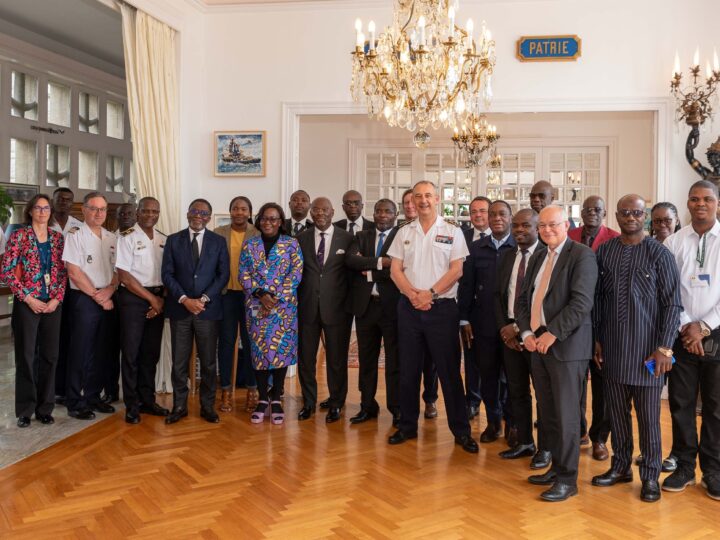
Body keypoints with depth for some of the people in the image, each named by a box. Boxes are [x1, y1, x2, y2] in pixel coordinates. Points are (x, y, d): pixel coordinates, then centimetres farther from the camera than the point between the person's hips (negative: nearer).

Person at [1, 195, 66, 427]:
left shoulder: (58, 238, 8)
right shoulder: (19, 236, -3)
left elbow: (63, 271, 8)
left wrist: (57, 298, -4)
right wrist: (28, 298, -12)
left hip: (53, 305, 3)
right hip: (27, 304, -3)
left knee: (50, 356, 7)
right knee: (26, 356, 3)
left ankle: (44, 408, 19)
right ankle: (25, 410, 15)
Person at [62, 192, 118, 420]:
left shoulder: (111, 238, 12)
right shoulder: (75, 235, -5)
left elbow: (118, 269, 12)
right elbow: (74, 272, -11)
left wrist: (110, 290, -7)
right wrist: (98, 296, -12)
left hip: (107, 300, 6)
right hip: (83, 299, -5)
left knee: (100, 352, 10)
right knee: (80, 351, -1)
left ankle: (93, 397, 23)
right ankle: (75, 403, 9)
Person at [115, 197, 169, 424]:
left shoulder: (164, 240, 9)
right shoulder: (127, 237, -6)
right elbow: (124, 276, -11)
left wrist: (162, 299, -4)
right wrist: (151, 298, -10)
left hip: (158, 300, 5)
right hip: (133, 298, -5)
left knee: (151, 352, 11)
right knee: (131, 352, 1)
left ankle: (147, 400, 23)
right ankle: (132, 405, 11)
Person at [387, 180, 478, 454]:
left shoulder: (452, 232, 1)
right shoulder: (404, 233, 10)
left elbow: (456, 270, -6)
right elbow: (395, 270, 4)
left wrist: (430, 293, -15)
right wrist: (413, 295, -11)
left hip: (442, 307, -3)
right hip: (409, 307, 3)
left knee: (449, 370, 0)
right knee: (408, 369, 9)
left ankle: (461, 430, 10)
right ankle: (407, 426, 21)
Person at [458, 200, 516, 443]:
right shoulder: (476, 248, 7)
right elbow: (466, 285, 6)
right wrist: (464, 320, 2)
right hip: (483, 324, 3)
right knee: (487, 375, 9)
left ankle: (512, 423, 25)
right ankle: (493, 422, 25)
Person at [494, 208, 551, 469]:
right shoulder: (506, 256, 11)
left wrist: (519, 327, -13)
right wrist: (504, 327, -1)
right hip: (509, 332, 6)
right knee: (516, 390, 12)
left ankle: (544, 448, 17)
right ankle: (524, 442, 25)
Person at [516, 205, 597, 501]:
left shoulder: (582, 255, -6)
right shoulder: (537, 257, 17)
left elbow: (582, 302, -16)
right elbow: (522, 299, 15)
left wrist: (552, 334, -18)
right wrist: (526, 332, 0)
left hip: (566, 345, -7)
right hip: (538, 344, 7)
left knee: (565, 414, -1)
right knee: (547, 413, 12)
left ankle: (567, 479, 10)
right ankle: (557, 467, 25)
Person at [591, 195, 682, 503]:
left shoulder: (659, 254, -5)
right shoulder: (603, 252, 4)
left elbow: (672, 304, -6)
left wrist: (664, 348, -11)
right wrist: (596, 339, 6)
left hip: (646, 350, -3)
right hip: (611, 349, 3)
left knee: (648, 417, 6)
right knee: (617, 413, 13)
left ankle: (650, 476, 20)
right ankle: (621, 466, 29)